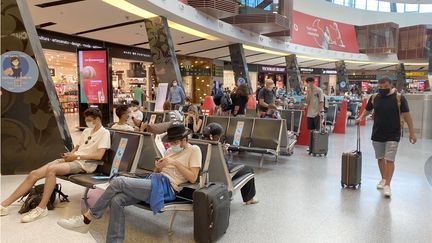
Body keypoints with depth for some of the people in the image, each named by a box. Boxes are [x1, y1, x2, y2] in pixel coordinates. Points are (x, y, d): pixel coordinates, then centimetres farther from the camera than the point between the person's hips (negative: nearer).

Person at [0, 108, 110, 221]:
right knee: (34, 174, -7)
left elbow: (99, 156, -18)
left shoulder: (104, 133, -6)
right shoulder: (87, 131, 21)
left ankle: (42, 208, -23)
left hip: (84, 163, -8)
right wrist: (70, 154, 5)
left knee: (51, 169, -32)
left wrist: (76, 156, -14)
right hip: (73, 159, 8)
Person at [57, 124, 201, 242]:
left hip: (166, 186, -8)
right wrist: (157, 166, 0)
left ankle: (86, 219, -9)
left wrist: (175, 163, -13)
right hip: (155, 182, 8)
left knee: (118, 181, -21)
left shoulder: (194, 150, 2)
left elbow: (193, 178, -8)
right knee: (116, 200, -19)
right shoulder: (171, 150, 24)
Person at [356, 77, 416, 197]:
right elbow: (367, 110, 19)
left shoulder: (399, 98, -8)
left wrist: (412, 132, -6)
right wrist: (361, 118, 2)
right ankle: (383, 179, 33)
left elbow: (407, 116, -5)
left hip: (393, 136, -4)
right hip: (377, 135, 4)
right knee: (380, 158, 15)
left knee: (389, 160, -6)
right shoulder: (374, 98, 2)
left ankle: (387, 185, 1)